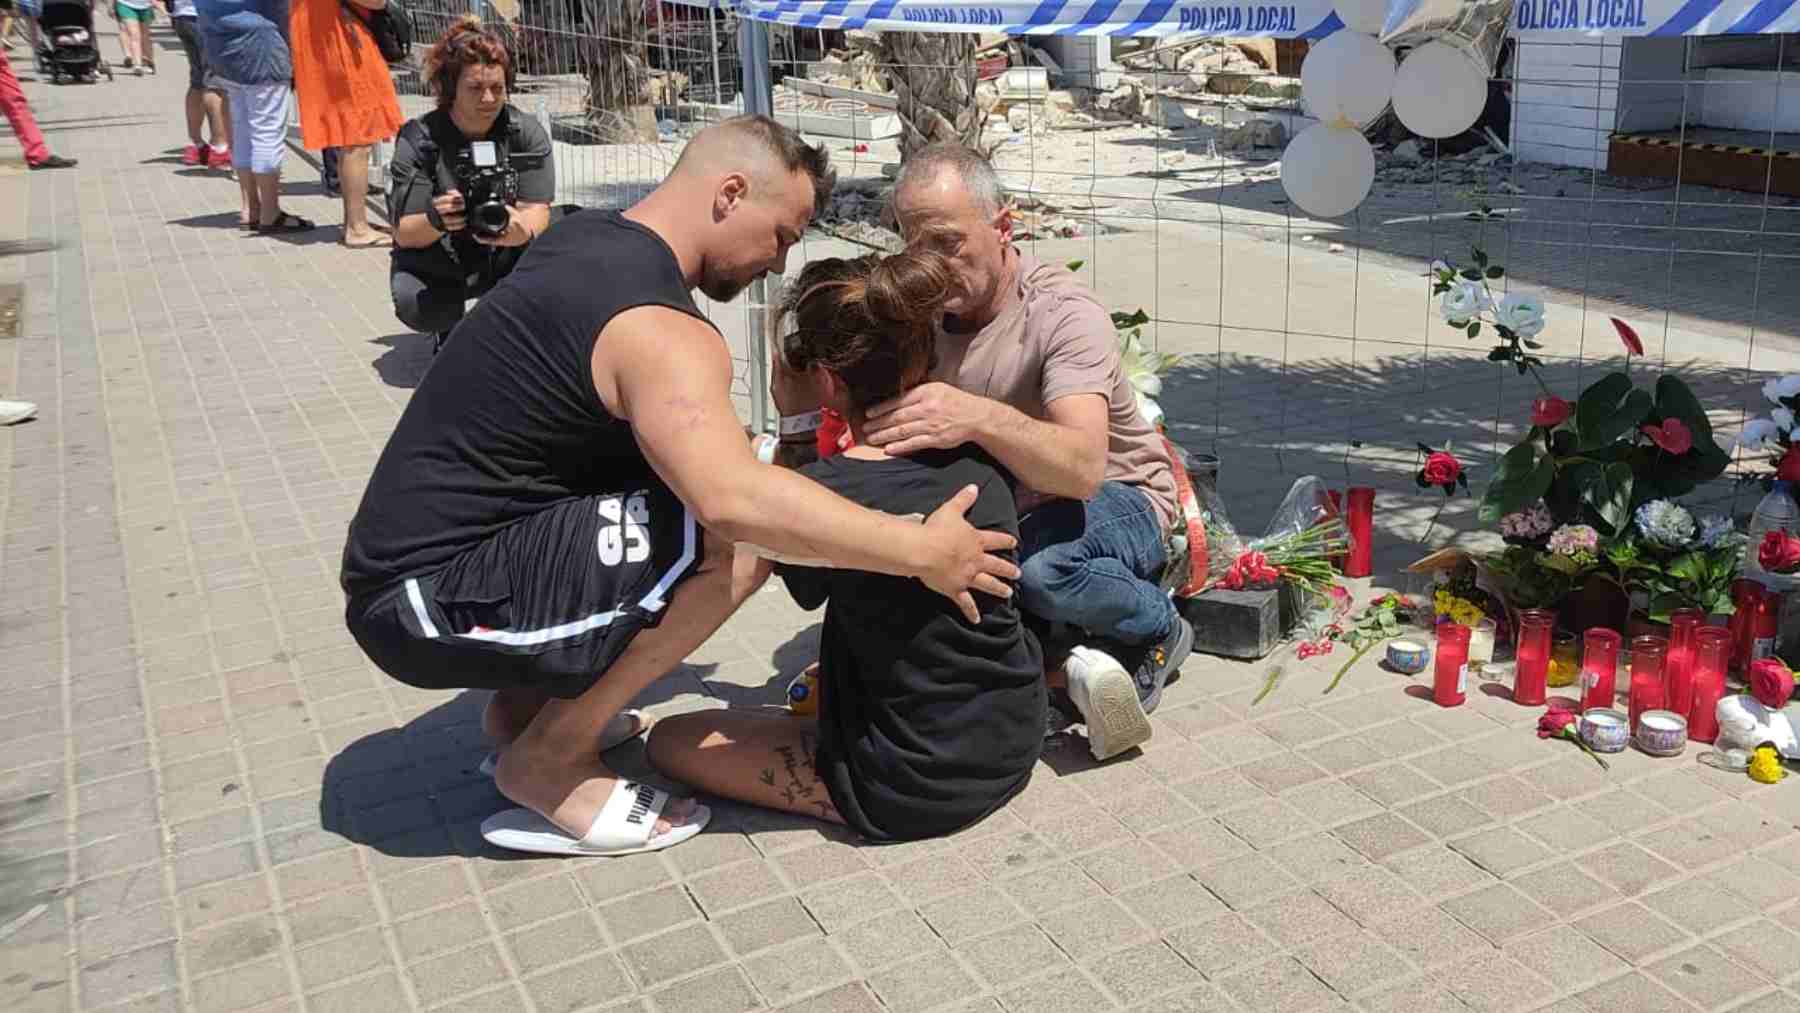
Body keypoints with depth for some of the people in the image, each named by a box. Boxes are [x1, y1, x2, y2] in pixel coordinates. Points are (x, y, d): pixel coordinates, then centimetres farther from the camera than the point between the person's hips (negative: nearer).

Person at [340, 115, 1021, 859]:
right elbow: (734, 501, -38)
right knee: (731, 544, -24)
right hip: (429, 608, -10)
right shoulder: (663, 332, -21)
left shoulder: (584, 238, 9)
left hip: (411, 550, 10)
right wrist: (919, 551, -28)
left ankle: (522, 704, 17)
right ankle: (549, 762, -6)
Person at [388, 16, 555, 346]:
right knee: (414, 307, -32)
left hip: (505, 259, 1)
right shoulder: (418, 140, -14)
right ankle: (450, 330, 8)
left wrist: (523, 230, -45)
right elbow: (404, 233, -17)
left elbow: (538, 211, -19)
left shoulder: (528, 132, -11)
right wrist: (435, 222, -42)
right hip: (437, 266, -1)